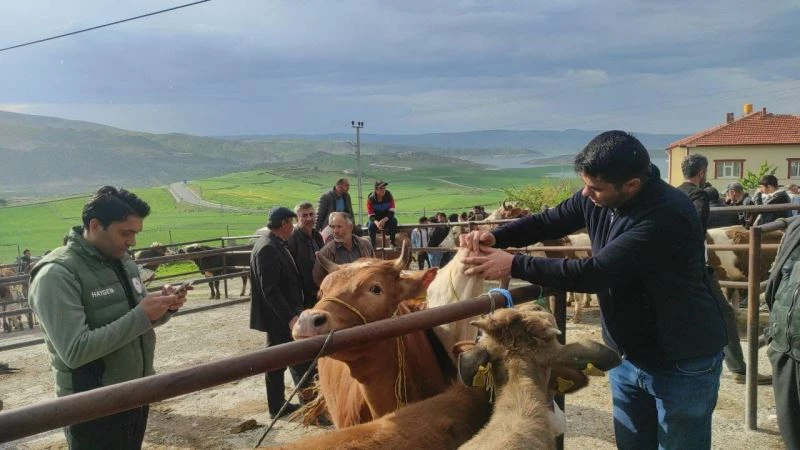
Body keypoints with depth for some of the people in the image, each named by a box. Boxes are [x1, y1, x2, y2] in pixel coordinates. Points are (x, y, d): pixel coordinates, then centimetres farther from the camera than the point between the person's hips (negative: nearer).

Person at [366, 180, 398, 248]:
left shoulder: (389, 195, -13)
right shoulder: (370, 198, -15)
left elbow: (391, 211, -17)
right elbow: (371, 215, -16)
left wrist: (384, 220, -34)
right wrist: (377, 223, -37)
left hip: (387, 218, 1)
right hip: (376, 219, -1)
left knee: (394, 220, -30)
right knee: (371, 226, -31)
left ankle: (392, 241, -19)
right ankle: (372, 245, -17)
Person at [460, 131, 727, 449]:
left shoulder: (667, 215, -31)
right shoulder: (596, 198, -7)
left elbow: (594, 273, -34)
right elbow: (547, 222, 6)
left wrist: (514, 265, -29)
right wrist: (495, 236, -13)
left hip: (683, 363, -7)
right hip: (628, 356, 7)